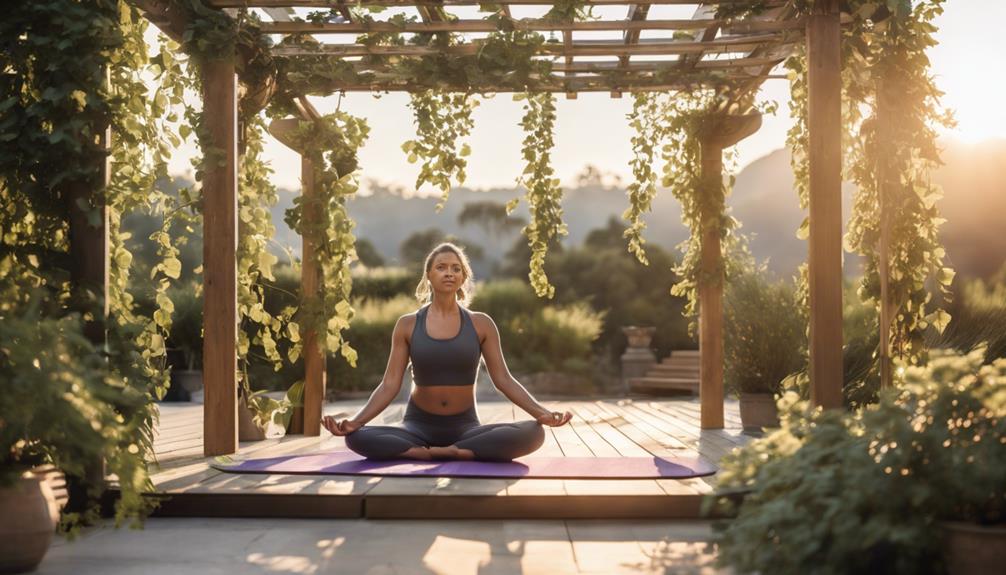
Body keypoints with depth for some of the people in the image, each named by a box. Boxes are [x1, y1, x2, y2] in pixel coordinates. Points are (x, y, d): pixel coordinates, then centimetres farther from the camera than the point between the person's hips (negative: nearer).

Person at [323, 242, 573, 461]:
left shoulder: (481, 324, 1)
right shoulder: (407, 325, 0)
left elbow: (503, 379, -2)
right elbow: (389, 386, -4)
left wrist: (541, 412, -18)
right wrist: (354, 421, -20)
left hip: (466, 427, 0)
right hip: (419, 427, 0)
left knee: (533, 433, -29)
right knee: (356, 438, -30)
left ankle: (439, 453, -22)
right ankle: (461, 454, -25)